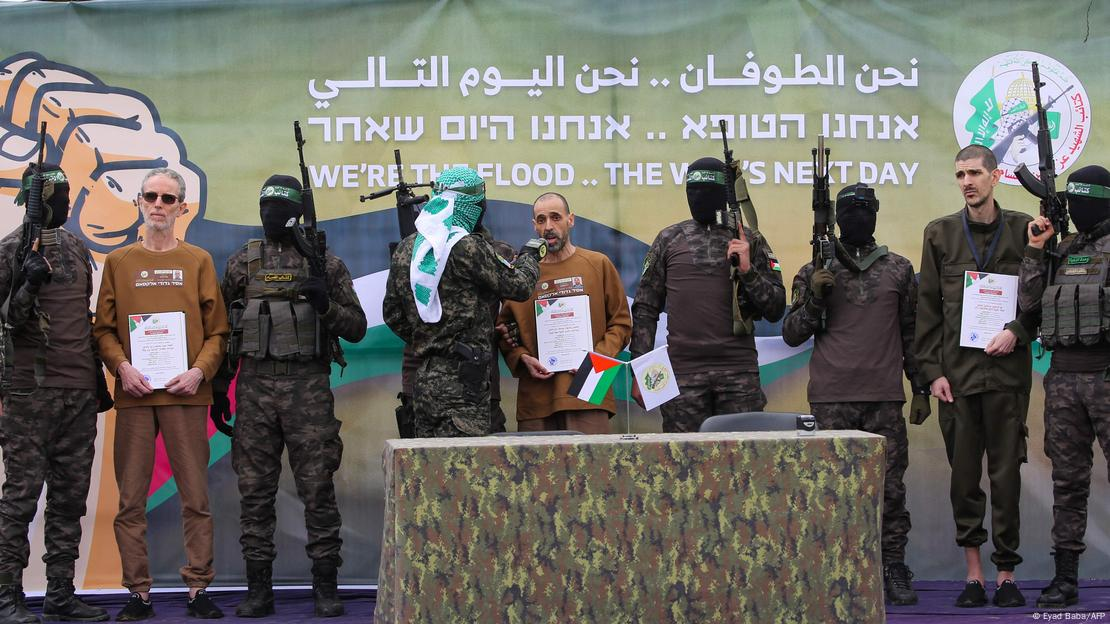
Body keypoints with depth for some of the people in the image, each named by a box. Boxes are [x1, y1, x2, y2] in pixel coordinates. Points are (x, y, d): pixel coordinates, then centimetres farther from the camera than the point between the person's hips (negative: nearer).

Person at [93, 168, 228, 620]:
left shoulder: (198, 261, 9)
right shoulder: (119, 262, 11)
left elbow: (217, 330, 6)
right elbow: (104, 328, 8)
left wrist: (199, 370, -9)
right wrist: (122, 366, -9)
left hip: (185, 394, -1)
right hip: (134, 394, 1)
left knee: (195, 496, -1)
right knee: (131, 499, 1)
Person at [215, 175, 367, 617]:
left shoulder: (326, 263, 5)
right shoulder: (242, 262, 10)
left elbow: (357, 328, 3)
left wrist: (326, 304, -16)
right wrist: (218, 389, 9)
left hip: (309, 386, -2)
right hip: (254, 386, 2)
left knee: (318, 487, -2)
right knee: (254, 489, 3)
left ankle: (325, 585, 4)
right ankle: (259, 588, 9)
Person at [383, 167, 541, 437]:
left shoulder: (406, 248, 10)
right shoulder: (467, 247, -13)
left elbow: (392, 314, 17)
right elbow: (517, 286, -3)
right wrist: (529, 256, 17)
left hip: (423, 378, 8)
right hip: (461, 381, -8)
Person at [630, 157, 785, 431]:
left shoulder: (750, 241, 9)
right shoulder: (669, 239, 10)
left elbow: (776, 309, 6)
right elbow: (645, 308, 10)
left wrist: (748, 270, -9)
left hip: (740, 372, 0)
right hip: (683, 372, 0)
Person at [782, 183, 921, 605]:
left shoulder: (898, 269, 11)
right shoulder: (817, 271, 8)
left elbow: (912, 331, 16)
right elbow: (792, 334, 6)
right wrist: (814, 296, -10)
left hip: (885, 399, 1)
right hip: (831, 399, -1)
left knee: (890, 487, 1)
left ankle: (894, 571, 7)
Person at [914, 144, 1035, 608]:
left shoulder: (1022, 229, 5)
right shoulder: (940, 234, 8)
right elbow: (928, 309, 7)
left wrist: (1017, 332, -10)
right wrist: (932, 370, 1)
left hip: (1006, 371, -1)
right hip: (957, 373, 1)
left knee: (1006, 474, 1)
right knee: (964, 475, 3)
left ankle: (1006, 574, 9)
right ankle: (973, 572, 11)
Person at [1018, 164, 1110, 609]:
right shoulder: (1061, 250, 15)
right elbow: (1029, 302, 8)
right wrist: (1035, 251, 2)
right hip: (1063, 376, 5)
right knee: (1067, 480, 8)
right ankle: (1065, 577, 12)